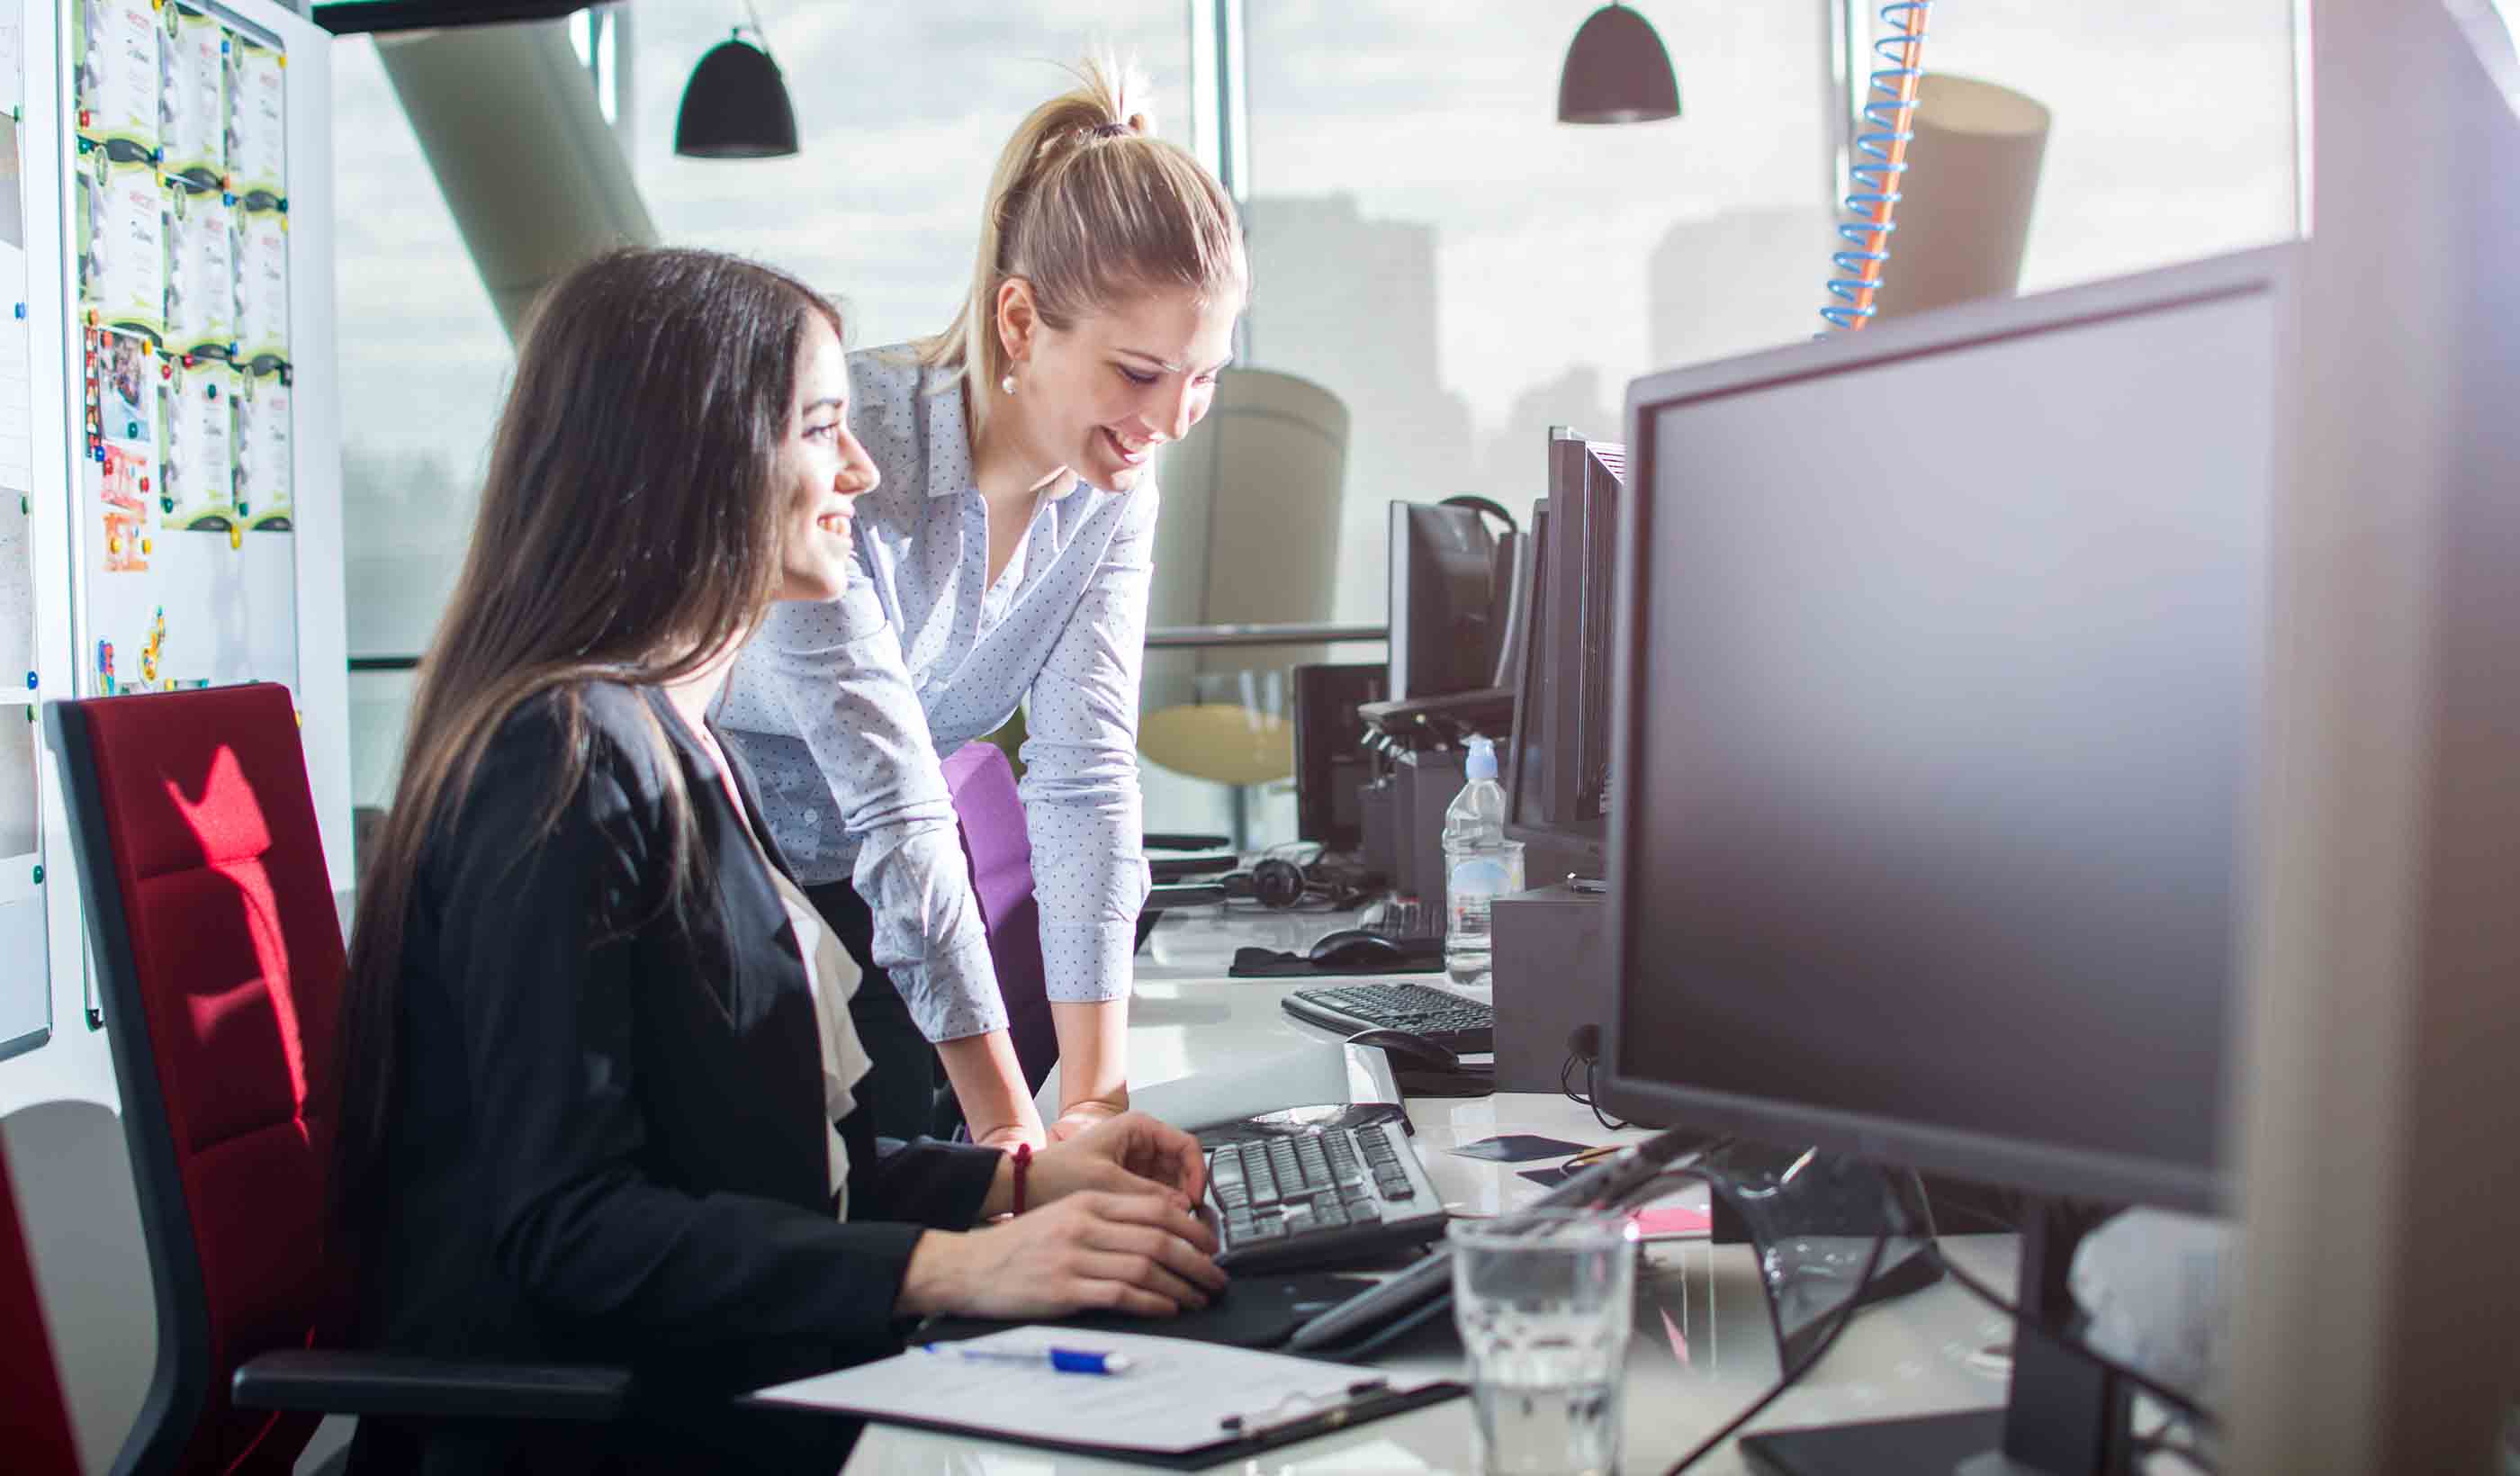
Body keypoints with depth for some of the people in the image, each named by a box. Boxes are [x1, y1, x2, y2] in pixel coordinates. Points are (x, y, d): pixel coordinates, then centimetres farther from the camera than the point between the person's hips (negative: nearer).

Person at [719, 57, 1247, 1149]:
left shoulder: (1115, 495, -11)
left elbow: (1087, 772, -18)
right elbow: (893, 795, -34)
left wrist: (1097, 1096, -26)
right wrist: (1007, 1116, -34)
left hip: (856, 880, 5)